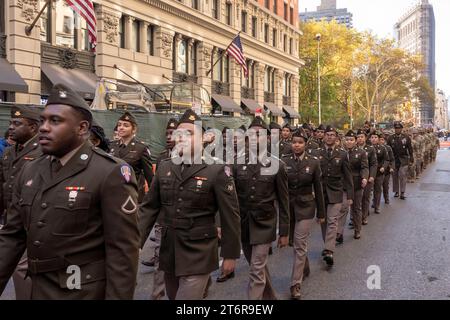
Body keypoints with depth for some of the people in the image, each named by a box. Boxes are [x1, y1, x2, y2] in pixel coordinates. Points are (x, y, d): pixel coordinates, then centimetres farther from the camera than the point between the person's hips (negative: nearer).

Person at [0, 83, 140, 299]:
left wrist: (116, 297, -18)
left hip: (84, 292, -6)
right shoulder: (29, 172, 5)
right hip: (39, 290, 7)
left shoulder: (110, 174, -17)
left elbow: (122, 250, -18)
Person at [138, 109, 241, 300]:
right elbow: (149, 208, 5)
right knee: (173, 297, 19)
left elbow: (230, 216, -7)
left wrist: (230, 254, -5)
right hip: (168, 252, 5)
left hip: (198, 255, -5)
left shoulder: (217, 171, -10)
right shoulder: (164, 168, 4)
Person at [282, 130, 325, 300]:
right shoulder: (284, 161, -3)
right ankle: (304, 267, 45)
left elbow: (318, 189, 1)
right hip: (287, 206, 2)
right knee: (295, 243, 17)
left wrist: (321, 213, 3)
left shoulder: (314, 162, -4)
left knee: (300, 246, -3)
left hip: (305, 207, -2)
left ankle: (296, 284, 4)